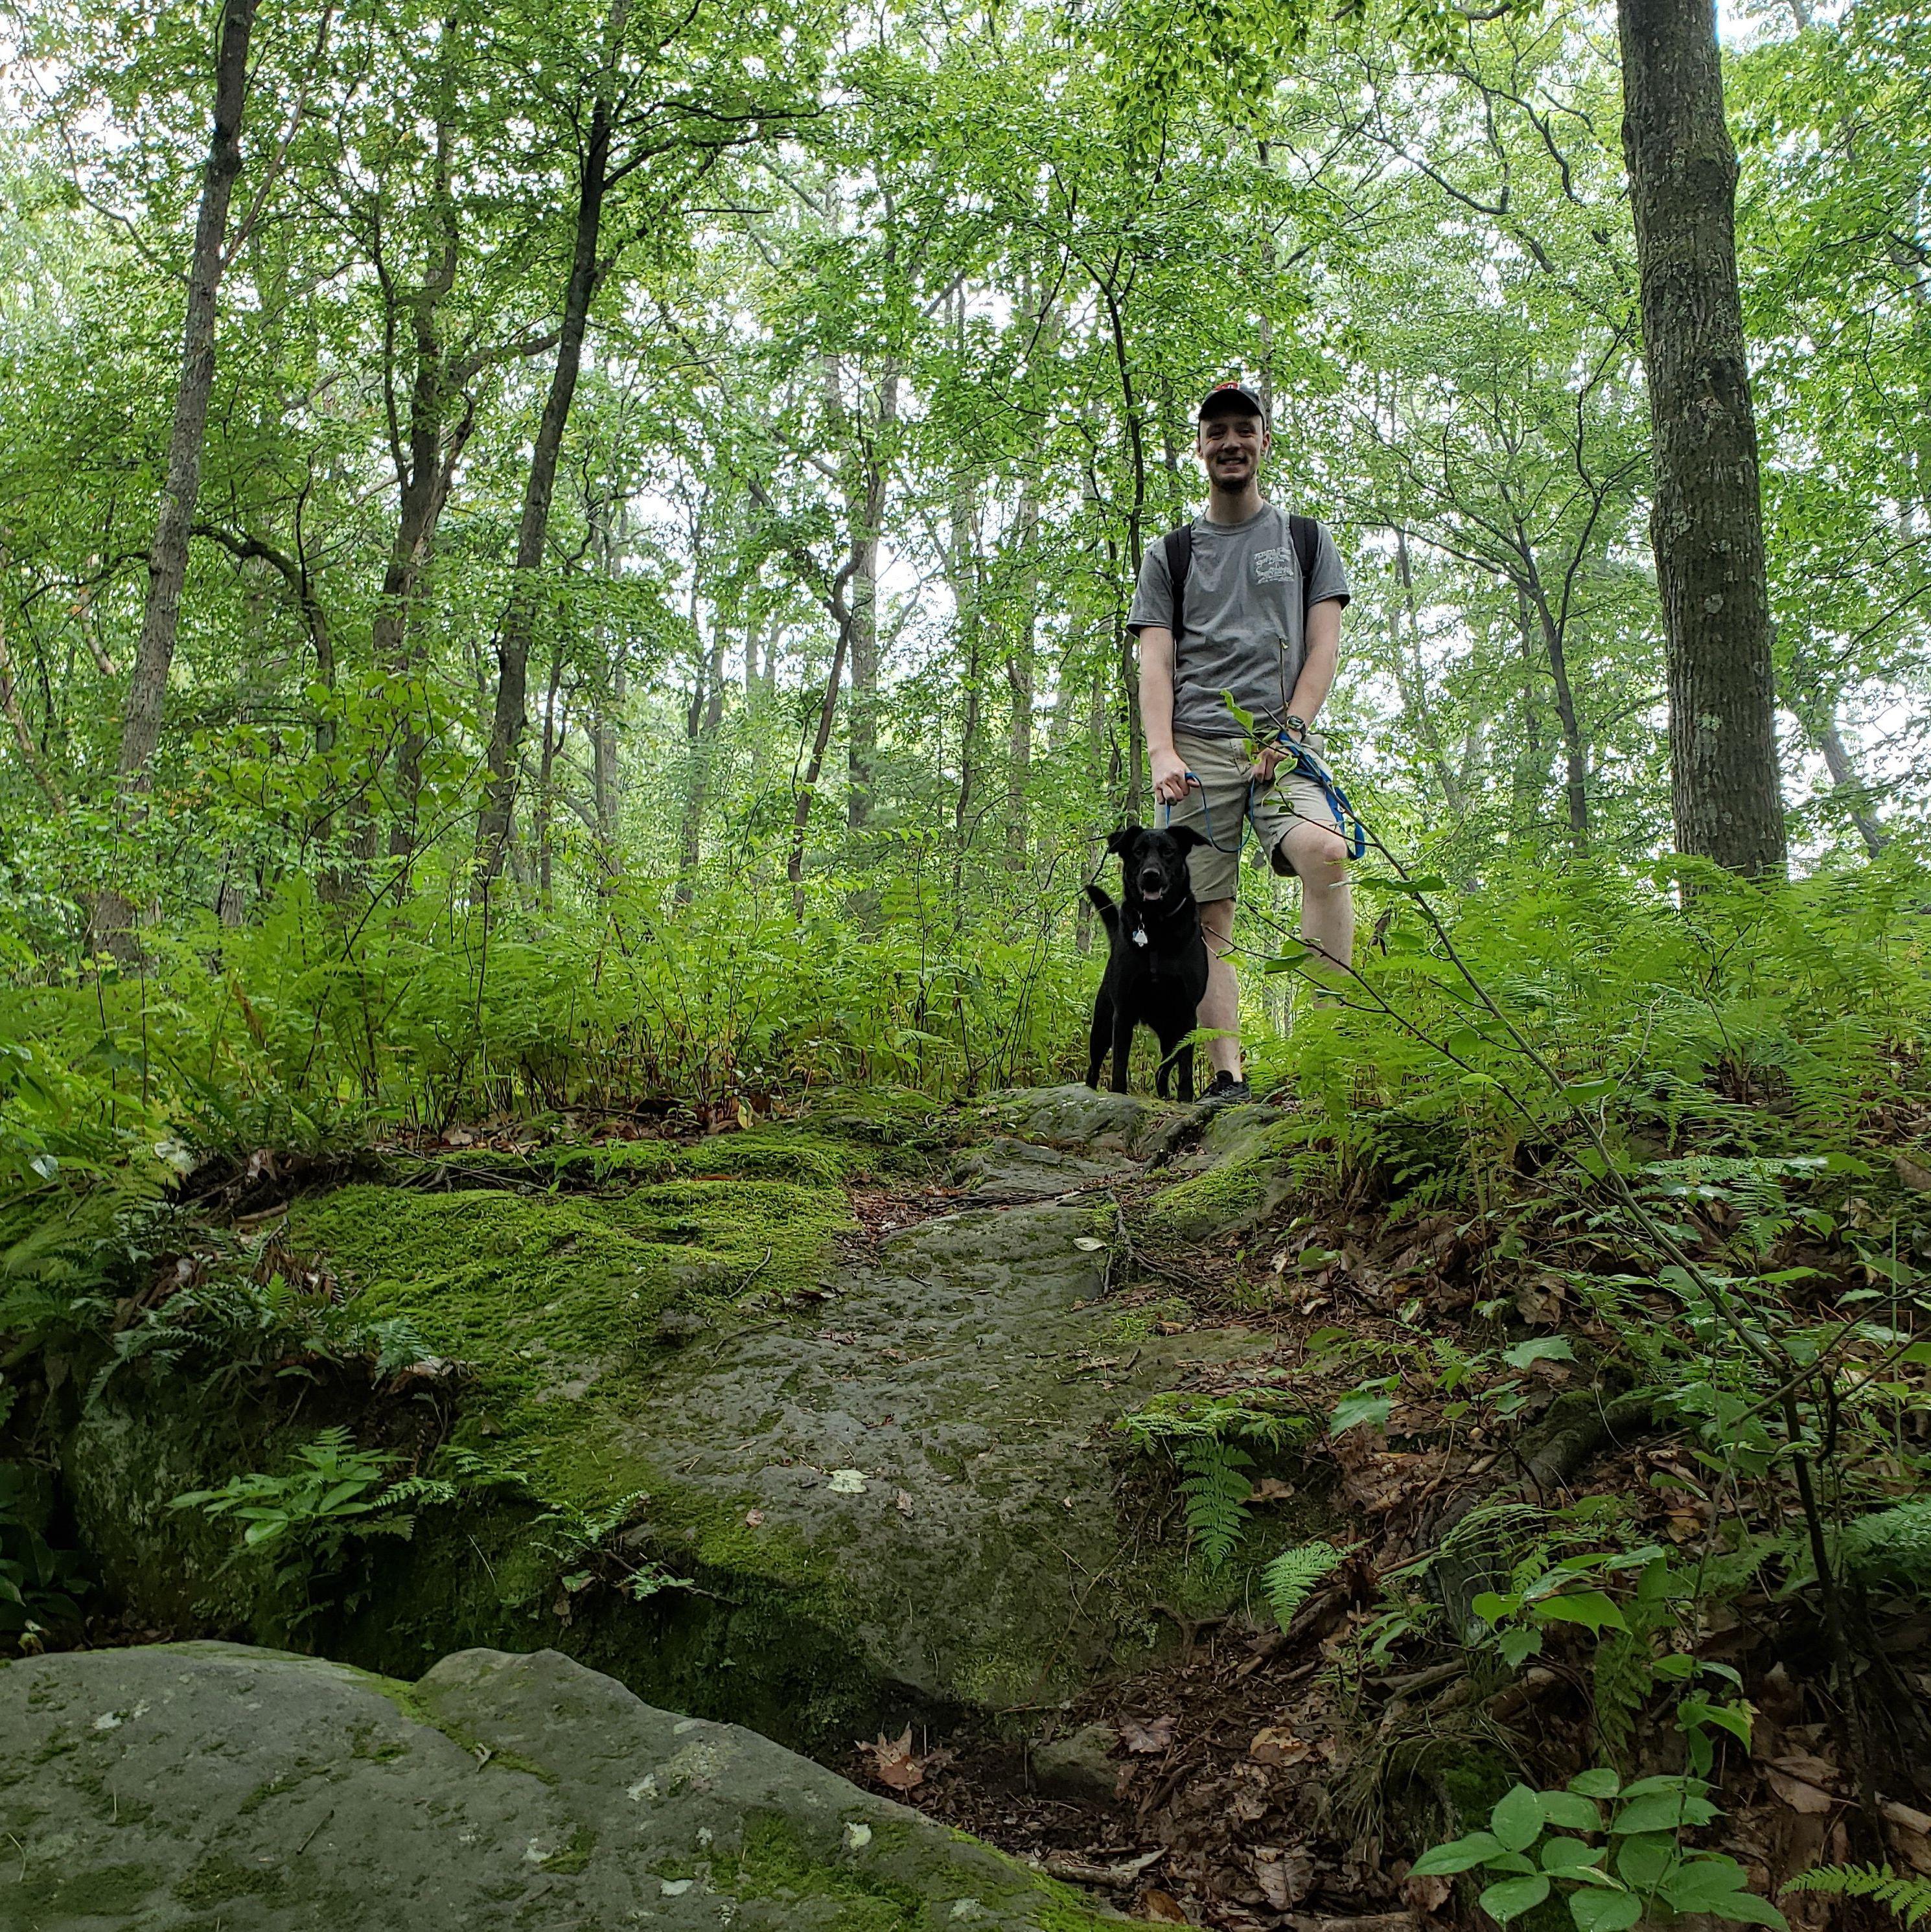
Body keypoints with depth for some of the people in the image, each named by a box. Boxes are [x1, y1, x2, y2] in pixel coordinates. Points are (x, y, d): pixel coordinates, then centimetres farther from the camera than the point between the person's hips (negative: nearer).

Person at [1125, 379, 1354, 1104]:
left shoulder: (1306, 539, 19)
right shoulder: (1170, 554, 19)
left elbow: (1324, 649, 9)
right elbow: (1155, 663, 9)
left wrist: (1288, 732, -7)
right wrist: (1161, 752, -8)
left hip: (1284, 742, -1)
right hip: (1196, 747, 1)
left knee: (1325, 852, -30)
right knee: (1208, 917, -7)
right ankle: (1227, 1077, -5)